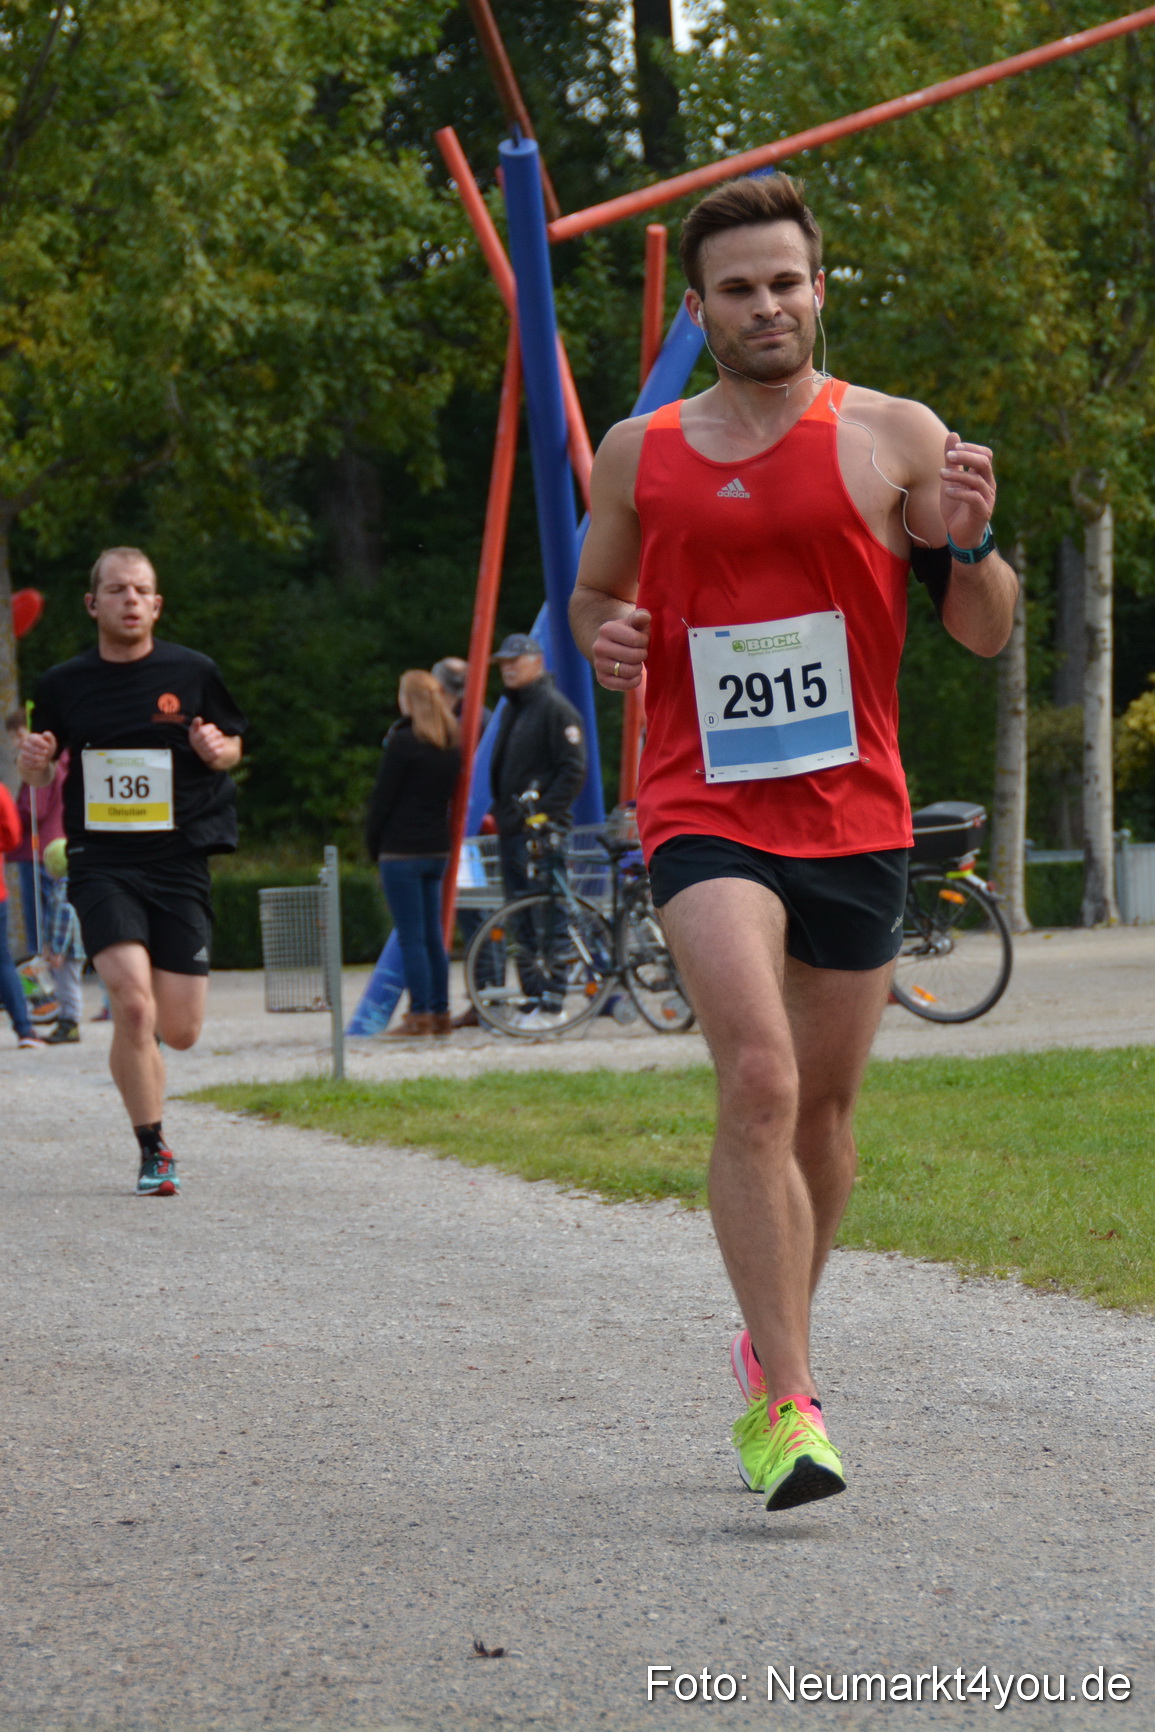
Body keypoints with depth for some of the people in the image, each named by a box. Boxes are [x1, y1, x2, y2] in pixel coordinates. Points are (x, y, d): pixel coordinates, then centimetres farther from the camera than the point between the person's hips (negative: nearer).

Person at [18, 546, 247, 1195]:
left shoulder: (193, 673, 1)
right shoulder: (64, 684, 3)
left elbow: (233, 746, 14)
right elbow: (40, 775, 14)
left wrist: (218, 750, -9)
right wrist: (36, 764, -9)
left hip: (180, 865, 1)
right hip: (103, 866, -1)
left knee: (180, 1032, 0)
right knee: (133, 1004, -20)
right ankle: (154, 1151, -5)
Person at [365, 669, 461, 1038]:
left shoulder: (402, 742, -12)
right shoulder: (451, 747, 10)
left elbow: (383, 797, -9)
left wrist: (372, 843, 0)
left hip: (401, 851, -7)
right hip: (437, 849, 7)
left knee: (411, 938, -6)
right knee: (433, 936, 11)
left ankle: (419, 1015, -7)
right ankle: (440, 1013, 11)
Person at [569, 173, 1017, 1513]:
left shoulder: (895, 439, 2)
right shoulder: (638, 458, 6)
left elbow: (988, 636, 5)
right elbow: (592, 594, 21)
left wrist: (965, 545, -17)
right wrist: (603, 637, -2)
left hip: (854, 816, 1)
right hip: (703, 811, -1)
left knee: (821, 1110, 12)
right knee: (758, 1081, -20)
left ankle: (769, 1346, 36)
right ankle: (790, 1402, -22)